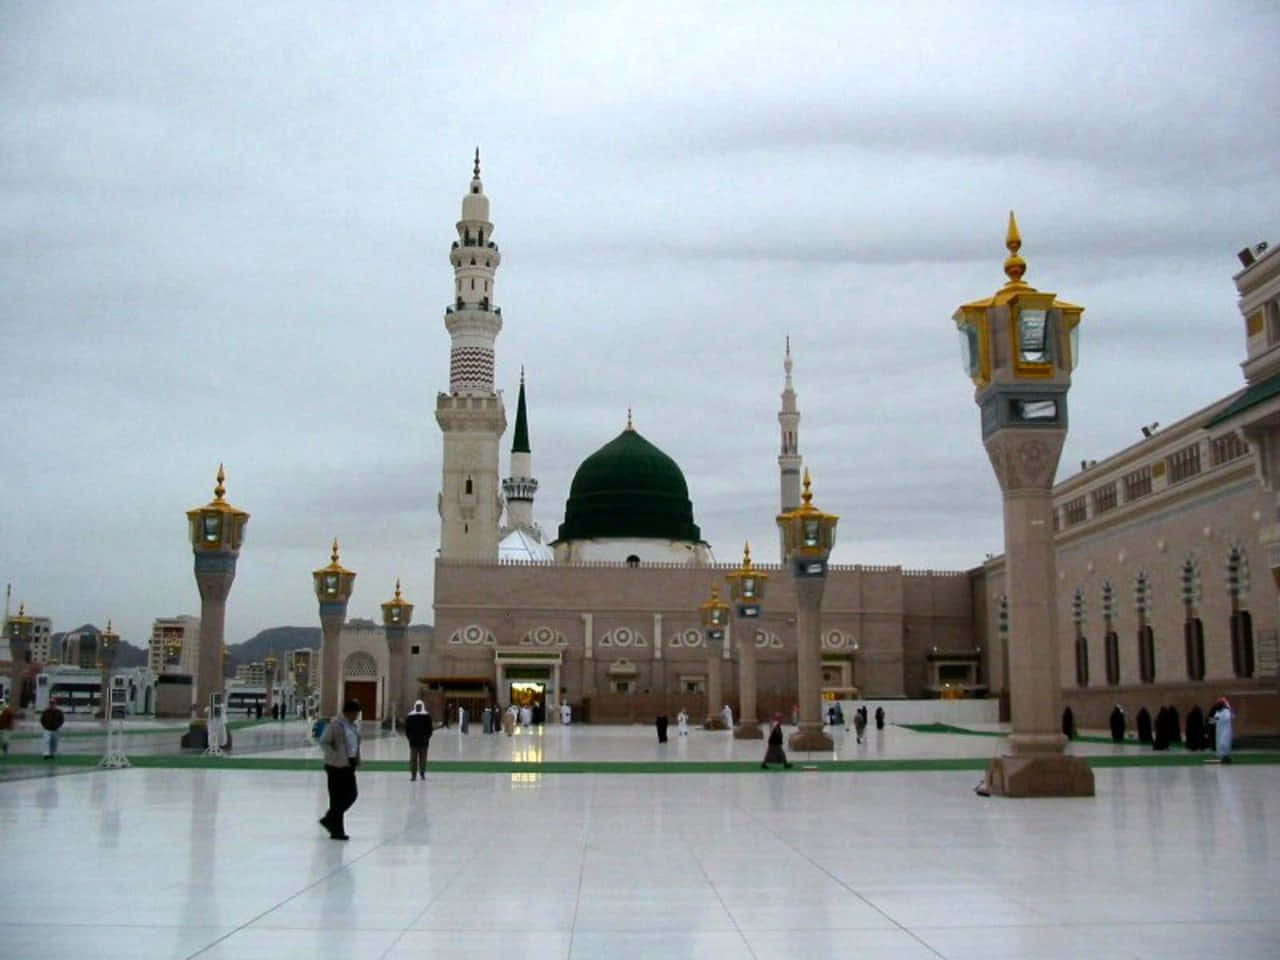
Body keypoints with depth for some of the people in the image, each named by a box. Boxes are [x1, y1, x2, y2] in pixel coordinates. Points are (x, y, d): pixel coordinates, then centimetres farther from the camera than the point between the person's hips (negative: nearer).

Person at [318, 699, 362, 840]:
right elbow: (324, 742, -13)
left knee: (352, 794, 7)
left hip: (348, 766, 8)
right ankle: (337, 830, 8)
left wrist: (356, 759, 9)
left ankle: (329, 819, 25)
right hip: (336, 766, -8)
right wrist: (335, 756, -18)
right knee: (337, 798, -1)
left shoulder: (355, 725, 10)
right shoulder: (335, 724, -13)